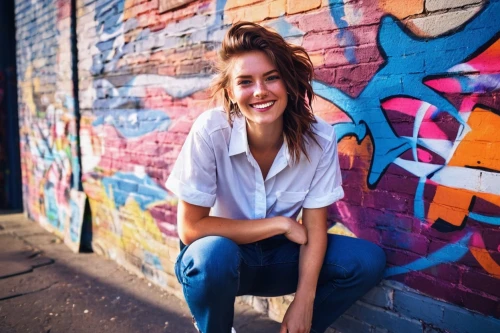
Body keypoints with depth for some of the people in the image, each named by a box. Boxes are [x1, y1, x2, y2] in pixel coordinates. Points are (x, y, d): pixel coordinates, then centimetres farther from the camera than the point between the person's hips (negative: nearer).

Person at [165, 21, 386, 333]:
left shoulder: (319, 137, -17)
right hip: (221, 260, -2)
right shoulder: (210, 131, -24)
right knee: (212, 253, -35)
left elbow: (315, 228, -10)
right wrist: (281, 224, -20)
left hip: (280, 255, 3)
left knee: (367, 260, -15)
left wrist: (303, 303, -19)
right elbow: (190, 228, -21)